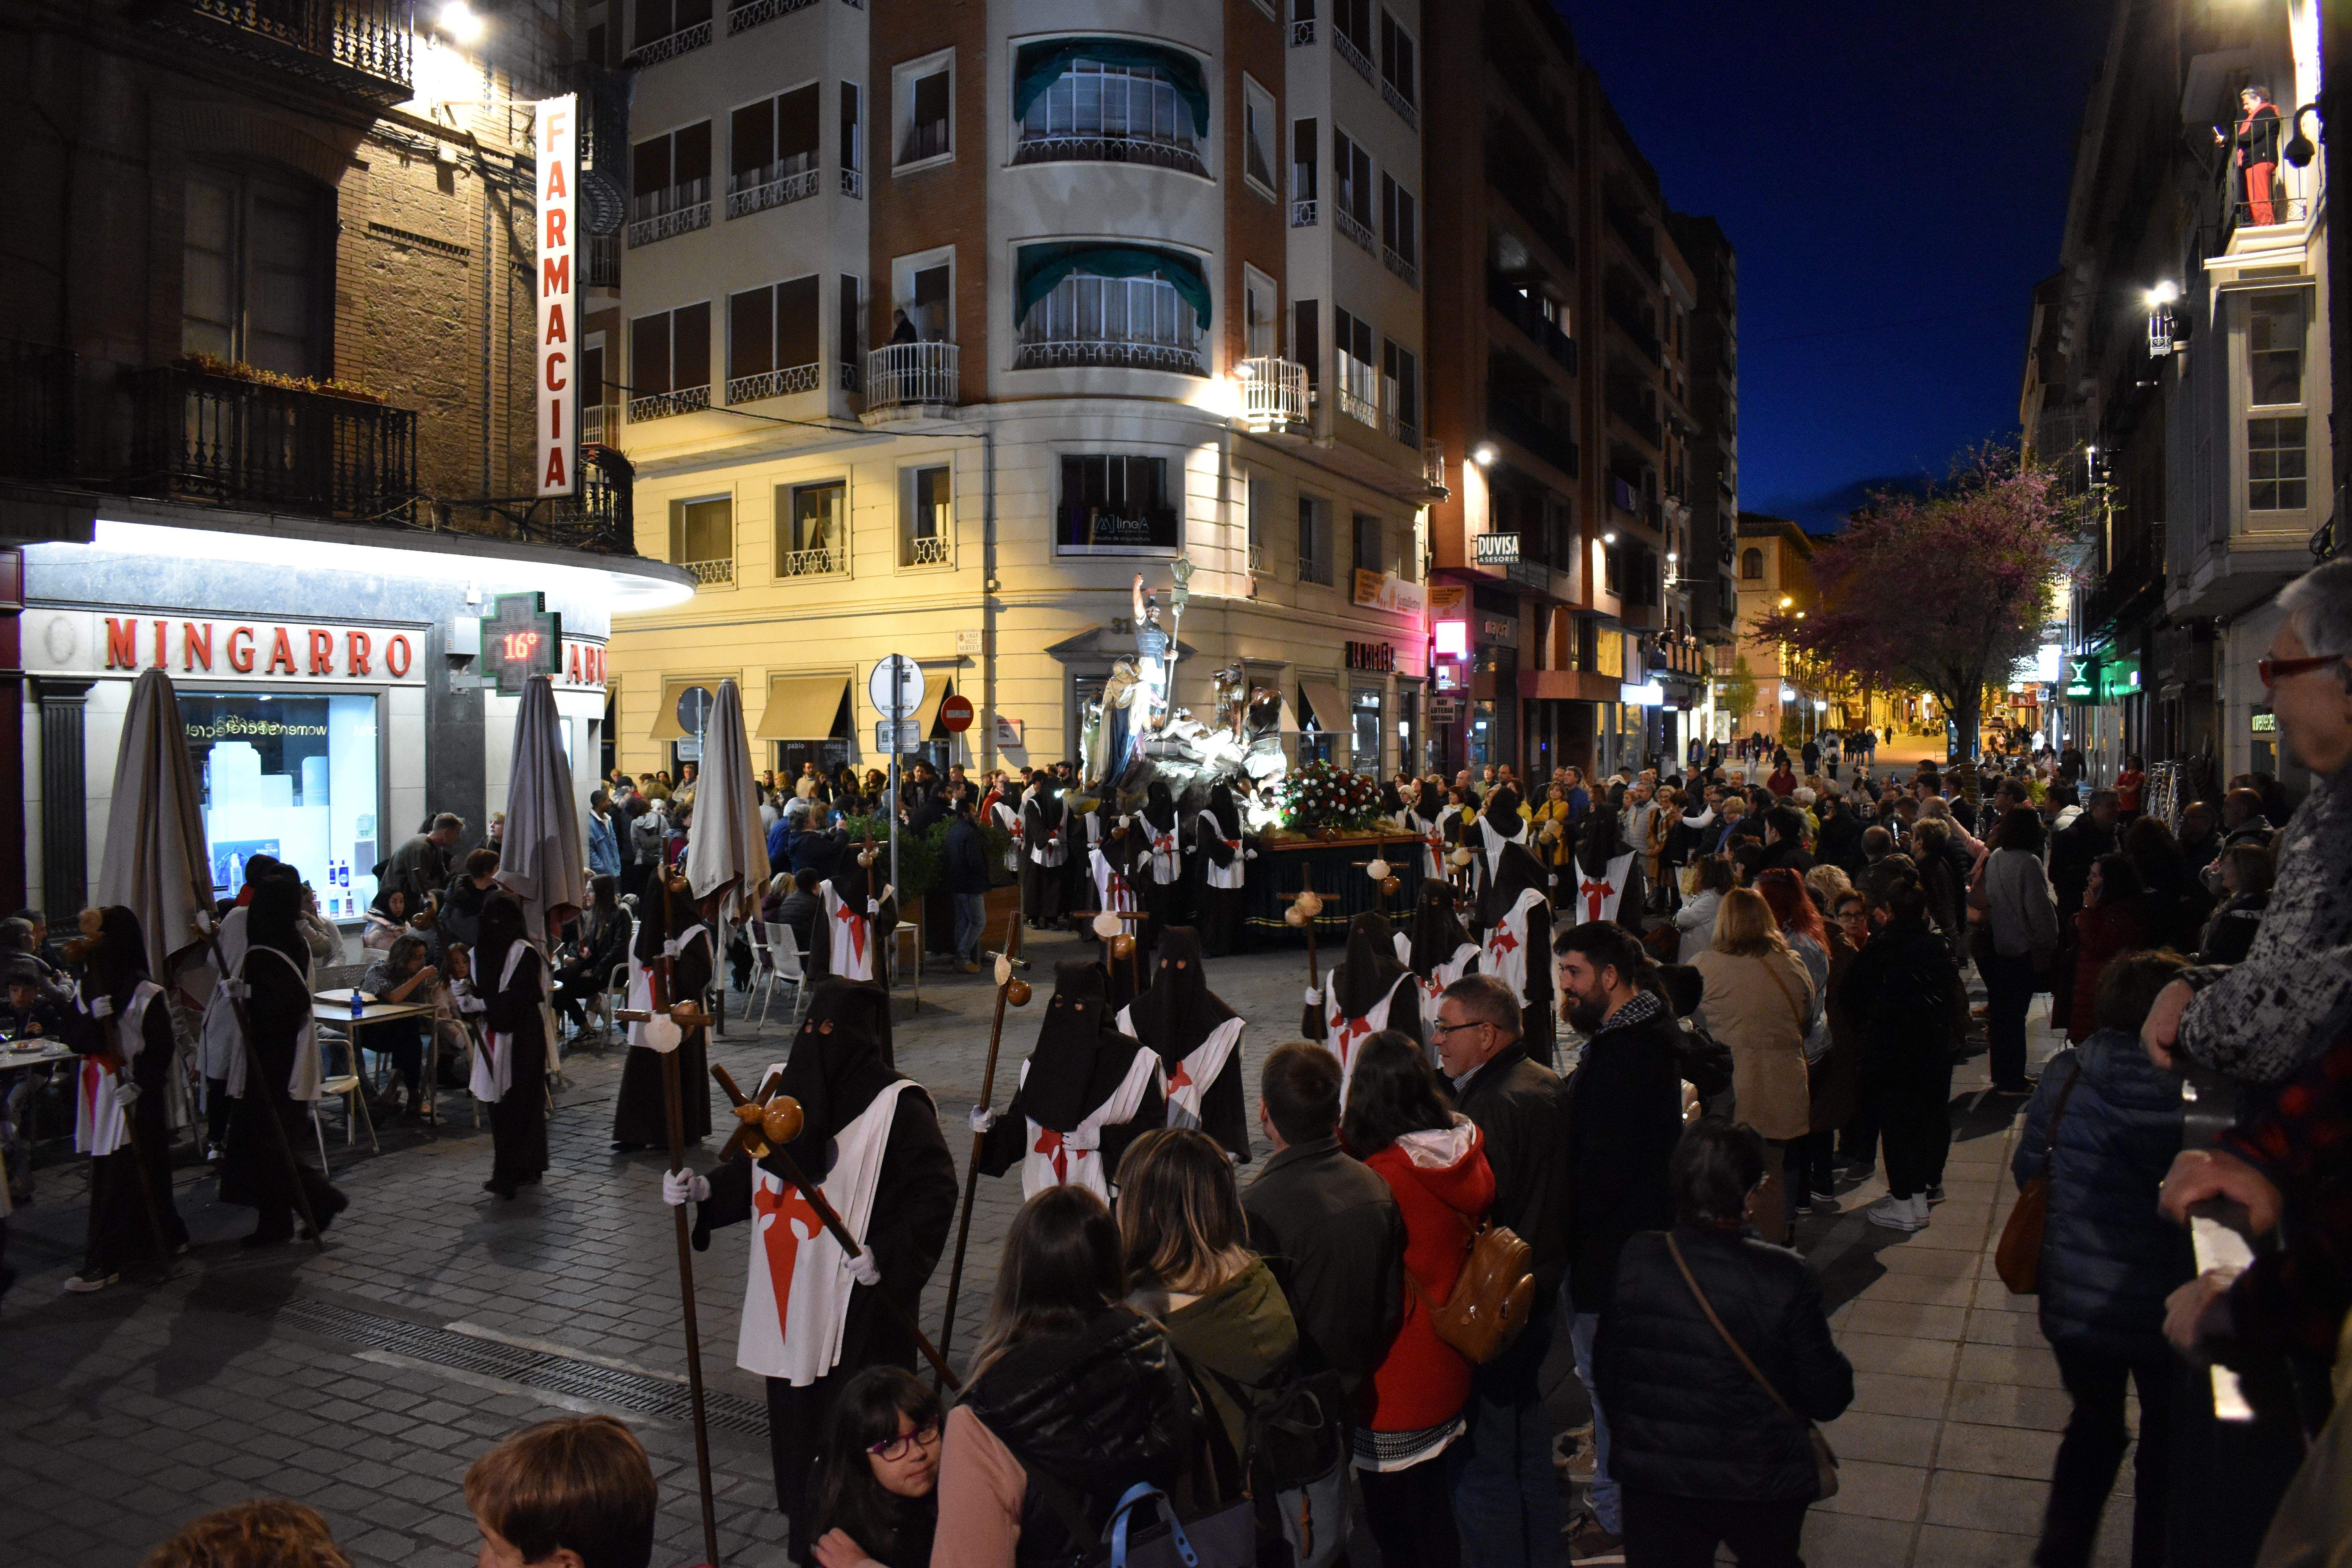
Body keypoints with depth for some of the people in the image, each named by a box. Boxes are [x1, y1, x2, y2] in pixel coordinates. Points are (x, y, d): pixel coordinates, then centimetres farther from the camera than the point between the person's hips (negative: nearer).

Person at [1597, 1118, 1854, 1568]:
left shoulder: (1633, 1260, -15)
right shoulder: (1785, 1278, -22)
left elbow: (1606, 1379, -3)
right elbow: (1829, 1399, -13)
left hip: (1652, 1481, 1)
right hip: (1761, 1488, -1)